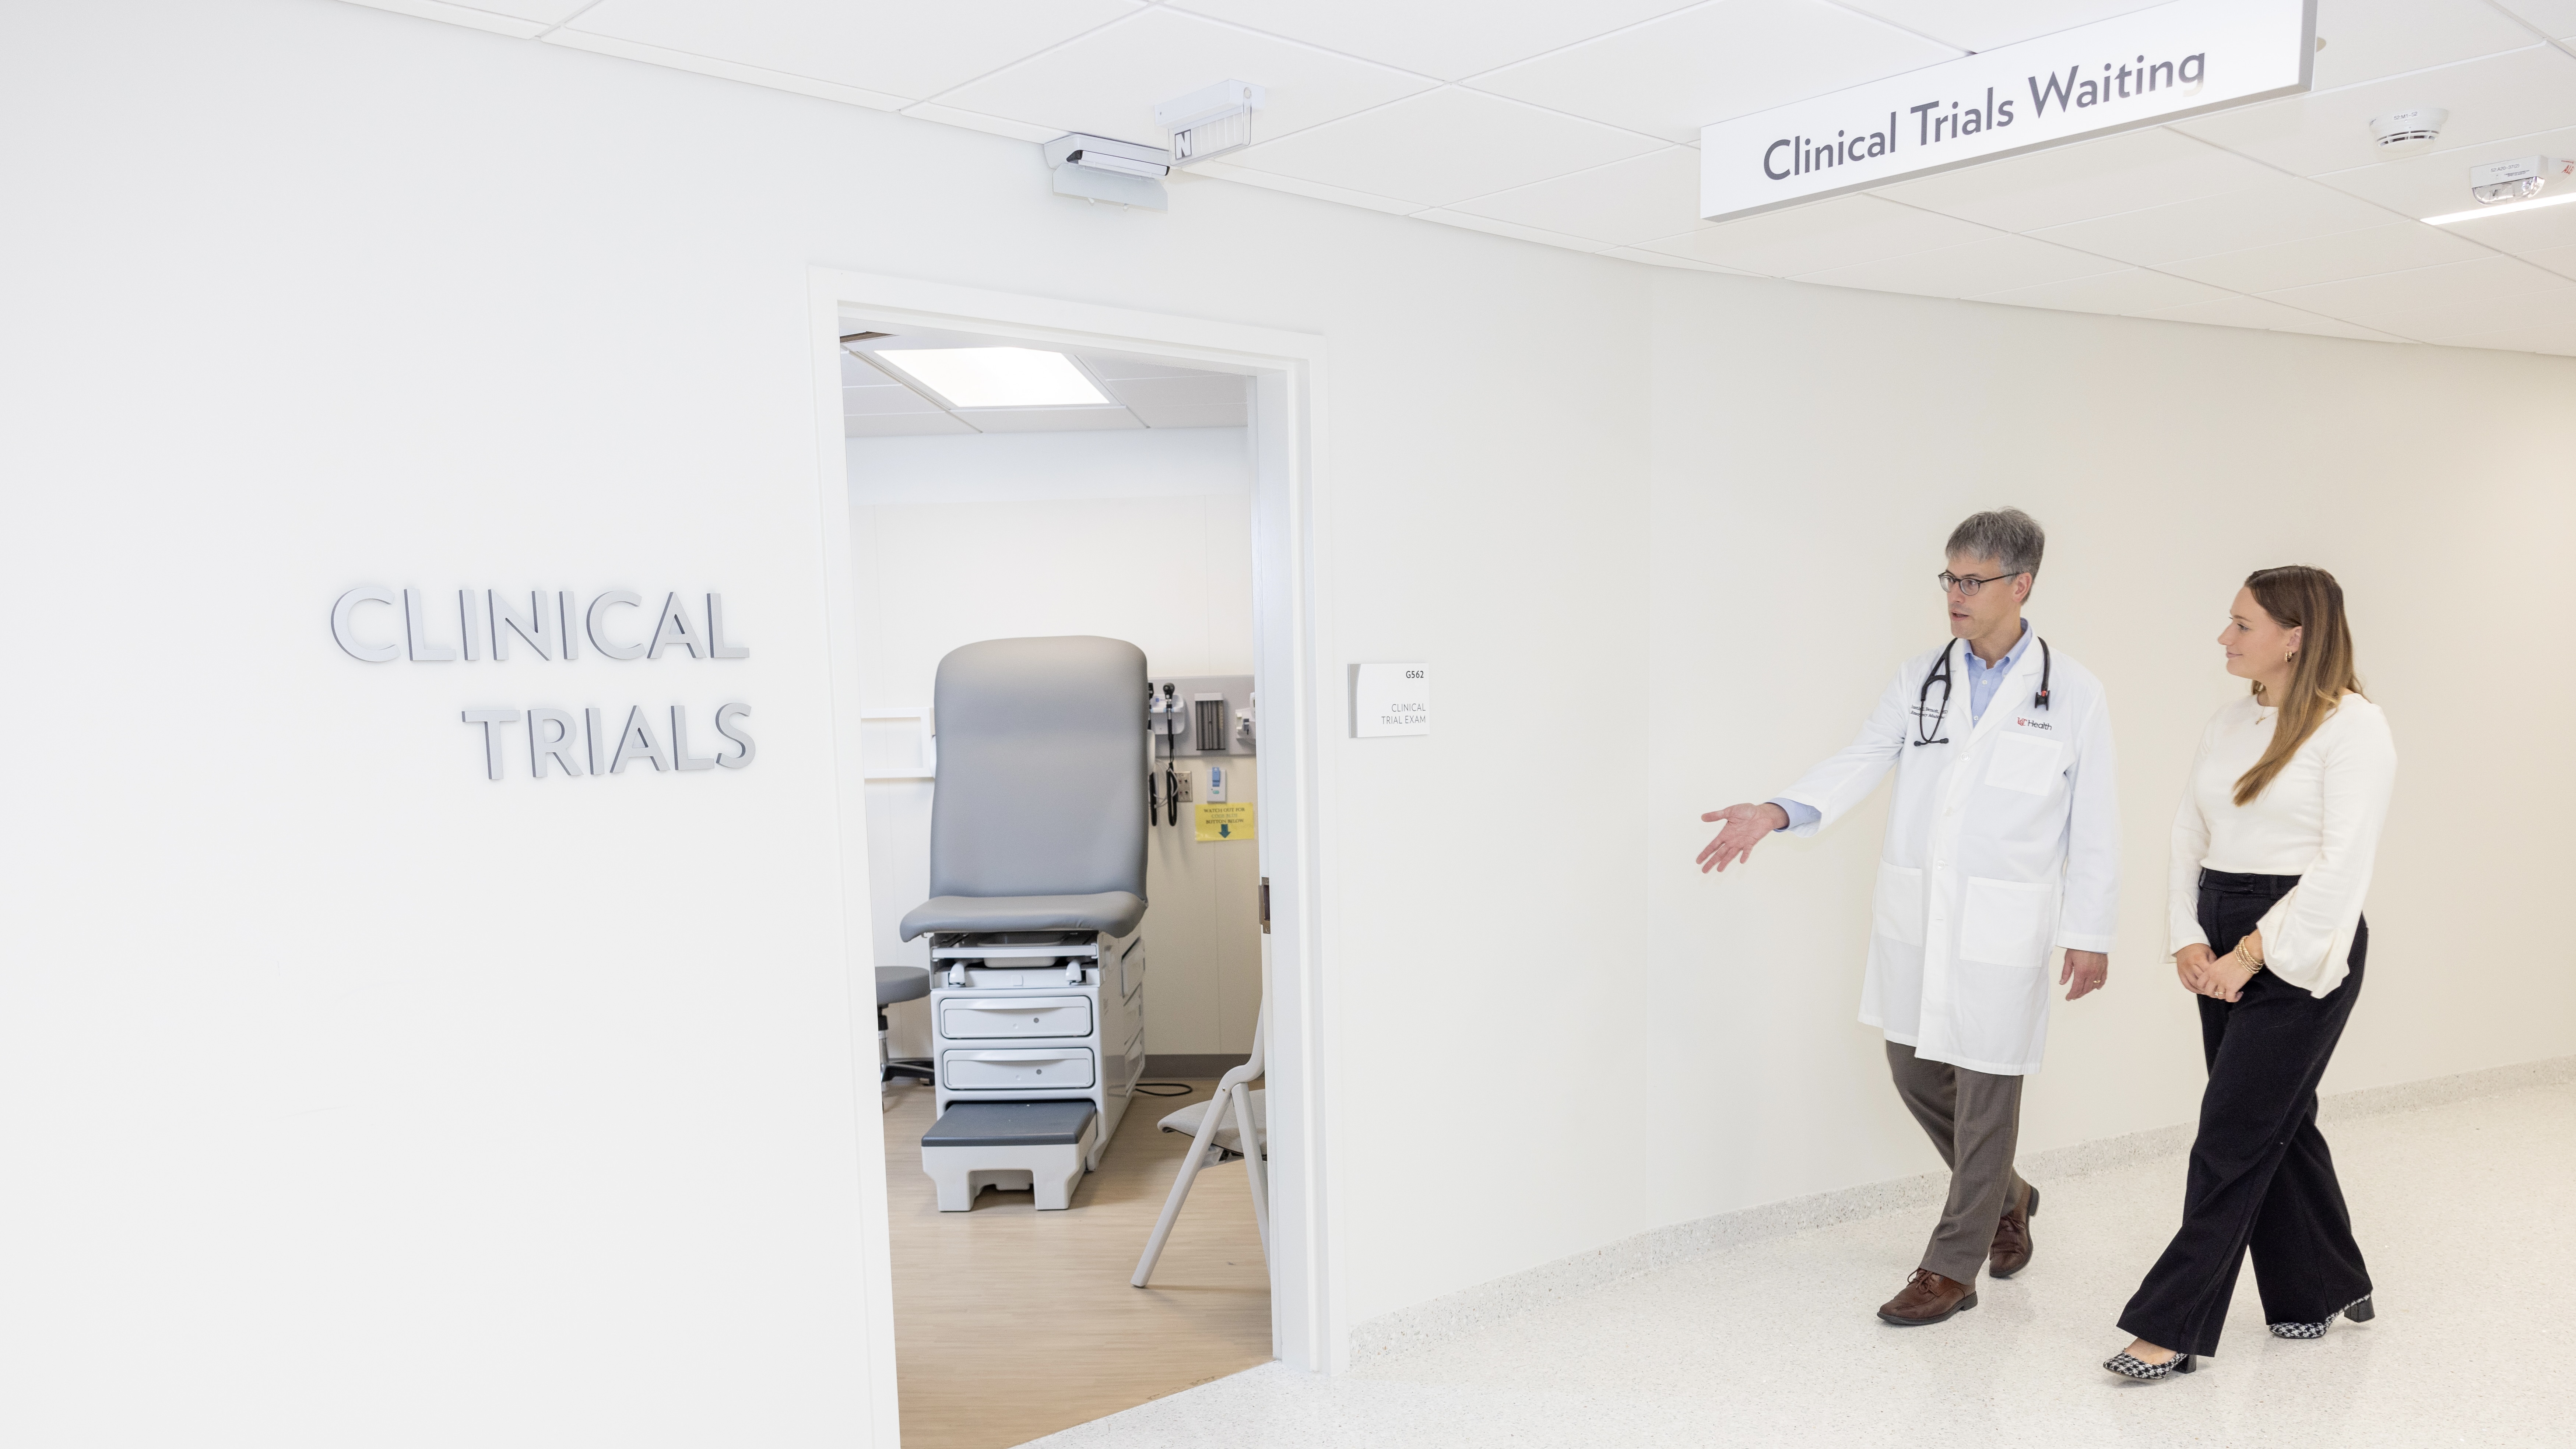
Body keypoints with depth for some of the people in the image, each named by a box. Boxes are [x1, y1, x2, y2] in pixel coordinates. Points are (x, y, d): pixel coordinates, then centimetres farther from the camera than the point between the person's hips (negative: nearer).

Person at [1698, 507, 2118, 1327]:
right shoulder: (1919, 679, 6)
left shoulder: (2072, 693, -3)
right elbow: (1863, 761, -4)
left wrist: (2090, 935, -2)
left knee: (1985, 1089, 3)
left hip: (2003, 924, -4)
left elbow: (2094, 827, -1)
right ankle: (2005, 1198, 40)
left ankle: (1951, 1269, 17)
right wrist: (1777, 813, -21)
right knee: (1914, 1071, 13)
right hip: (1913, 914, 4)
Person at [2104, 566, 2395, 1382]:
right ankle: (2324, 1290, 35)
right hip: (2226, 948, 7)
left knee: (2233, 1135, -5)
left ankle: (2173, 1328, 2)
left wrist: (2251, 953, -18)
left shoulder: (2353, 726, -10)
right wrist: (2189, 939, -3)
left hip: (2301, 951, -7)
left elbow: (2341, 863, -17)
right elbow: (2189, 836, 9)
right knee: (2280, 1123, 16)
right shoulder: (2229, 724, 11)